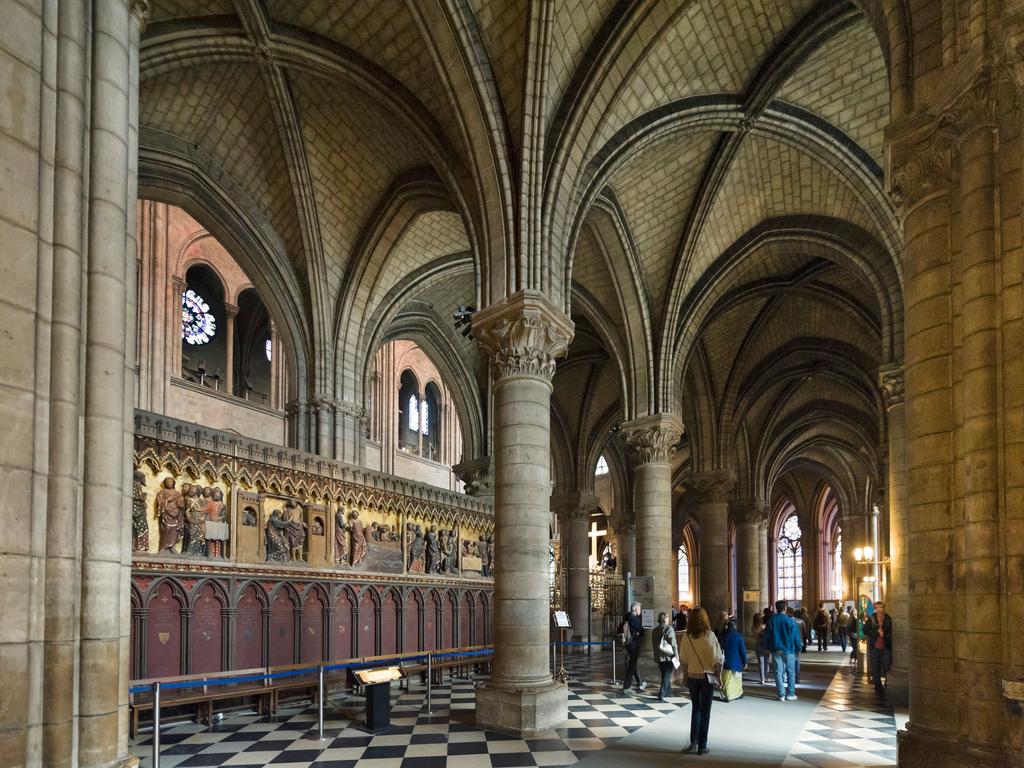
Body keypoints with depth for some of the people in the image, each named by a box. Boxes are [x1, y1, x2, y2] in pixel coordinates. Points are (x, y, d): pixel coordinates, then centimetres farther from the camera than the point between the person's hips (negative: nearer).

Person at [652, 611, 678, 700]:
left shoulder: (655, 630, 8)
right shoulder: (669, 628, -11)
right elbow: (673, 643, -14)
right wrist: (676, 654, -8)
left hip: (658, 657, 6)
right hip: (668, 656, -6)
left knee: (665, 675, 20)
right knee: (666, 676, -2)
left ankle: (668, 692, 30)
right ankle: (662, 694, -10)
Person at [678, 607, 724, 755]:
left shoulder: (686, 637, -6)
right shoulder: (709, 635, -15)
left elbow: (683, 659, 0)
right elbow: (717, 658, -14)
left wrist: (686, 676, 11)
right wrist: (718, 674, 0)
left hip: (692, 676, 3)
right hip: (707, 676, -3)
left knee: (695, 708, 17)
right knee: (705, 711, 8)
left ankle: (693, 742, 11)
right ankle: (702, 746, 12)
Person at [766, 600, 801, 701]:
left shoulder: (771, 620, 0)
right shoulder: (790, 620, -12)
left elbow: (767, 635, 6)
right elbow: (796, 636, -8)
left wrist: (769, 648, 15)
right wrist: (798, 648, 3)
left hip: (776, 650, 3)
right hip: (788, 649, -3)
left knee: (778, 672, 6)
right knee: (791, 672, 7)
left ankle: (781, 695, 5)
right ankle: (790, 694, 7)